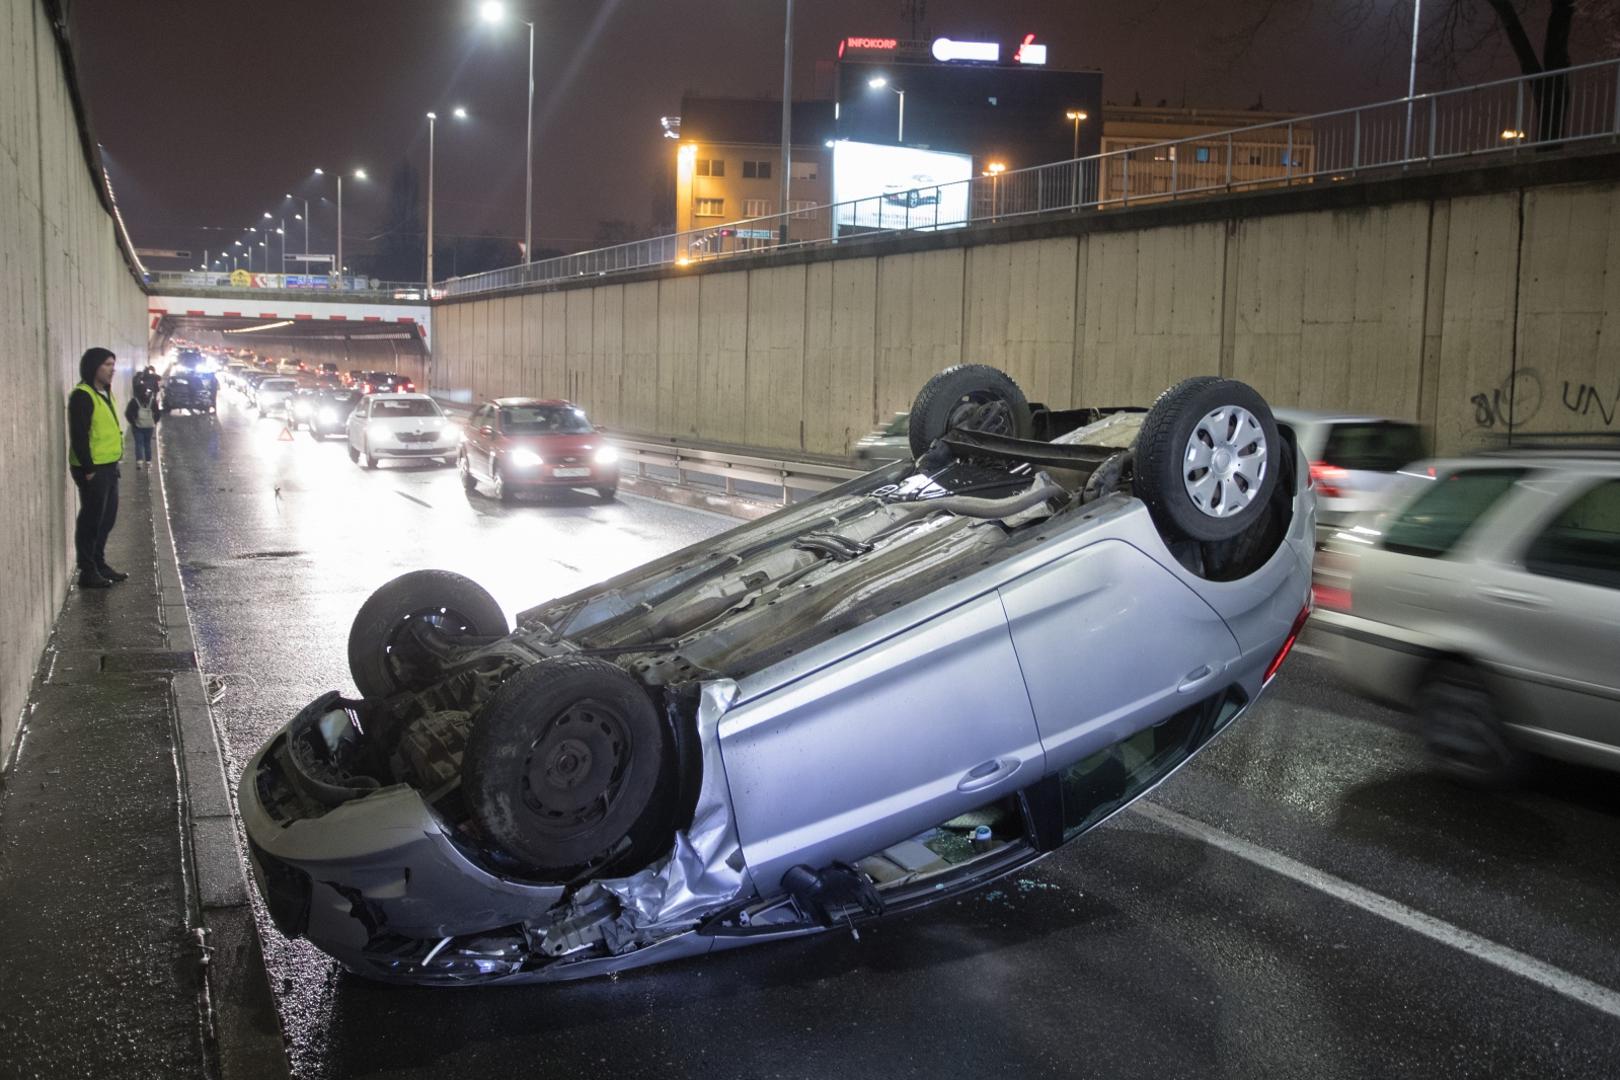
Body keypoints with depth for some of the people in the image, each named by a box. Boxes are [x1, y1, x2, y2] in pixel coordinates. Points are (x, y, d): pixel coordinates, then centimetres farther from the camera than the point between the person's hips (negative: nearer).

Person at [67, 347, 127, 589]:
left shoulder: (104, 393, 15)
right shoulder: (82, 396, -15)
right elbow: (79, 436, -19)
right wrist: (89, 468, -20)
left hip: (108, 466, 9)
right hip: (93, 469, -9)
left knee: (106, 519, 16)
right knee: (91, 520, -3)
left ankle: (99, 564, 27)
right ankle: (88, 572, 4)